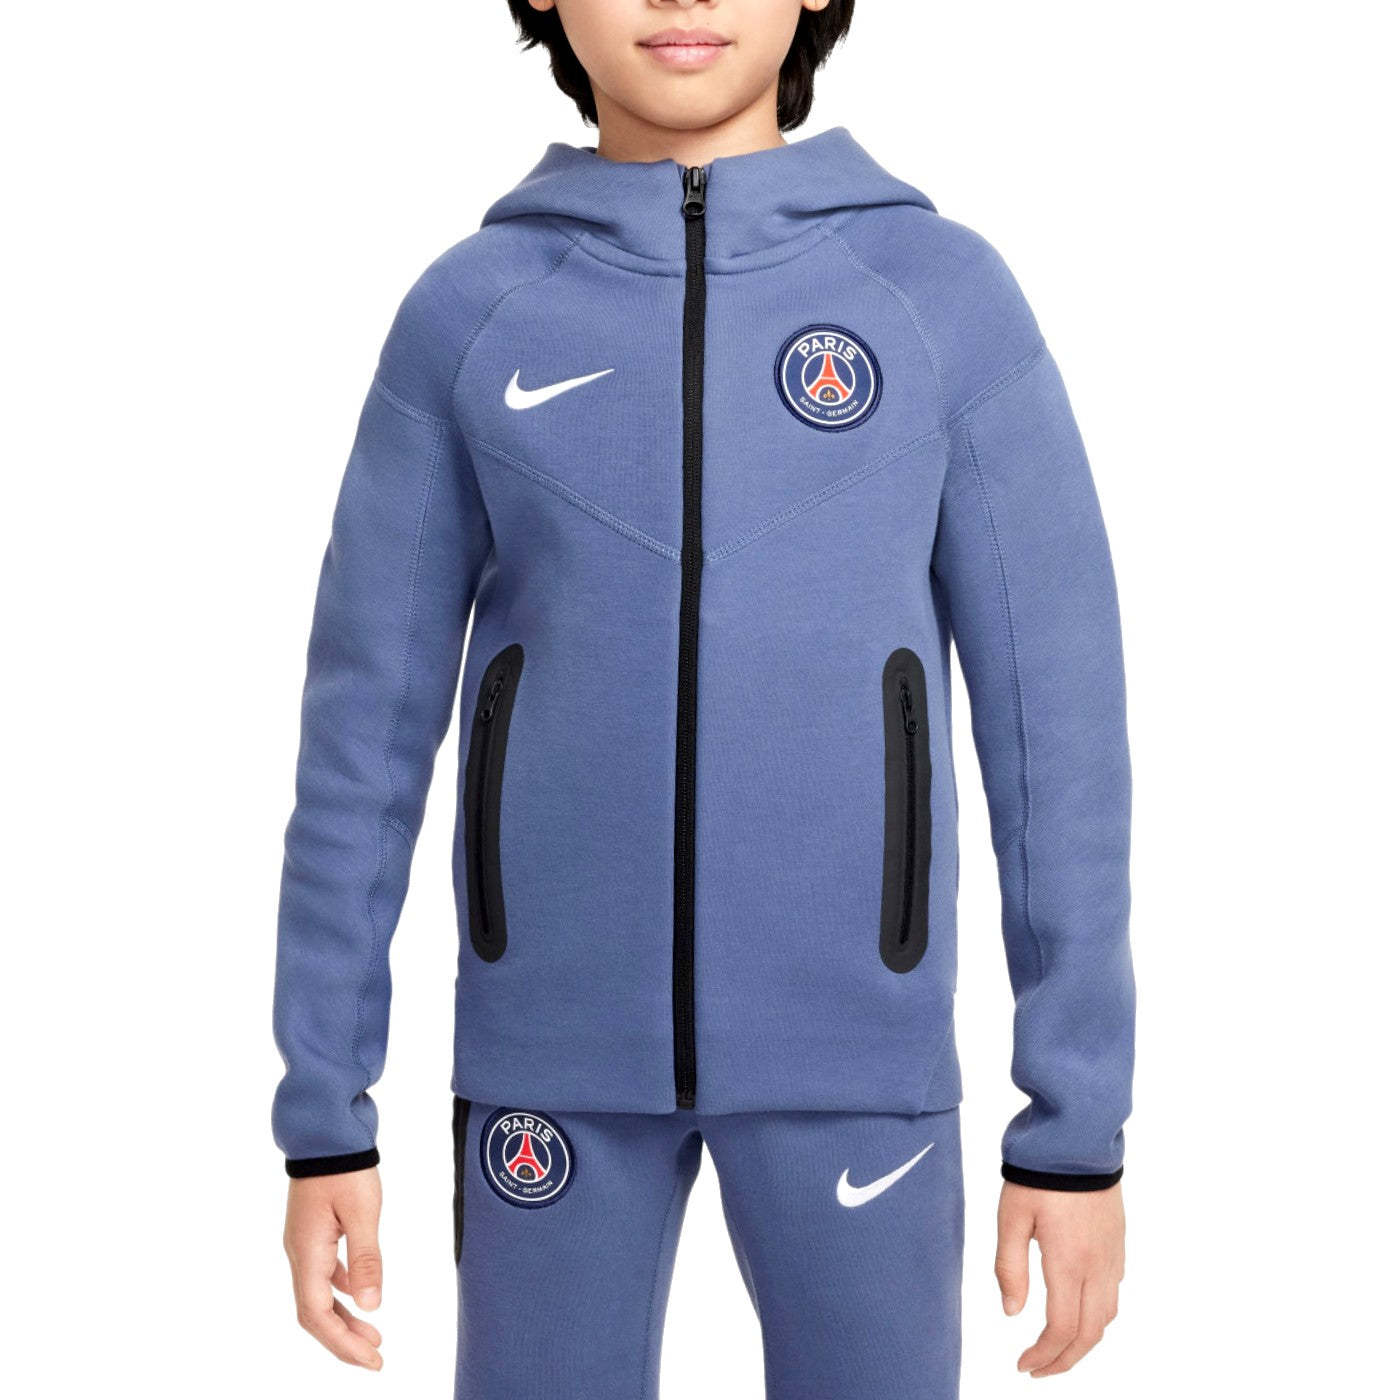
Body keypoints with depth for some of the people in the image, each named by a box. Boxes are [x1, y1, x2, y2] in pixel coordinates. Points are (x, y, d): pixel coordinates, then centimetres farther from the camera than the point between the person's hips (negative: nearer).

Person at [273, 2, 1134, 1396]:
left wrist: (1081, 1123, -2)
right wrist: (322, 1119, 3)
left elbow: (1054, 718, -1)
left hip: (848, 1033, 0)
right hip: (564, 1027, 1)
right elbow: (366, 721, 4)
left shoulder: (953, 300, -1)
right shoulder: (466, 317, 2)